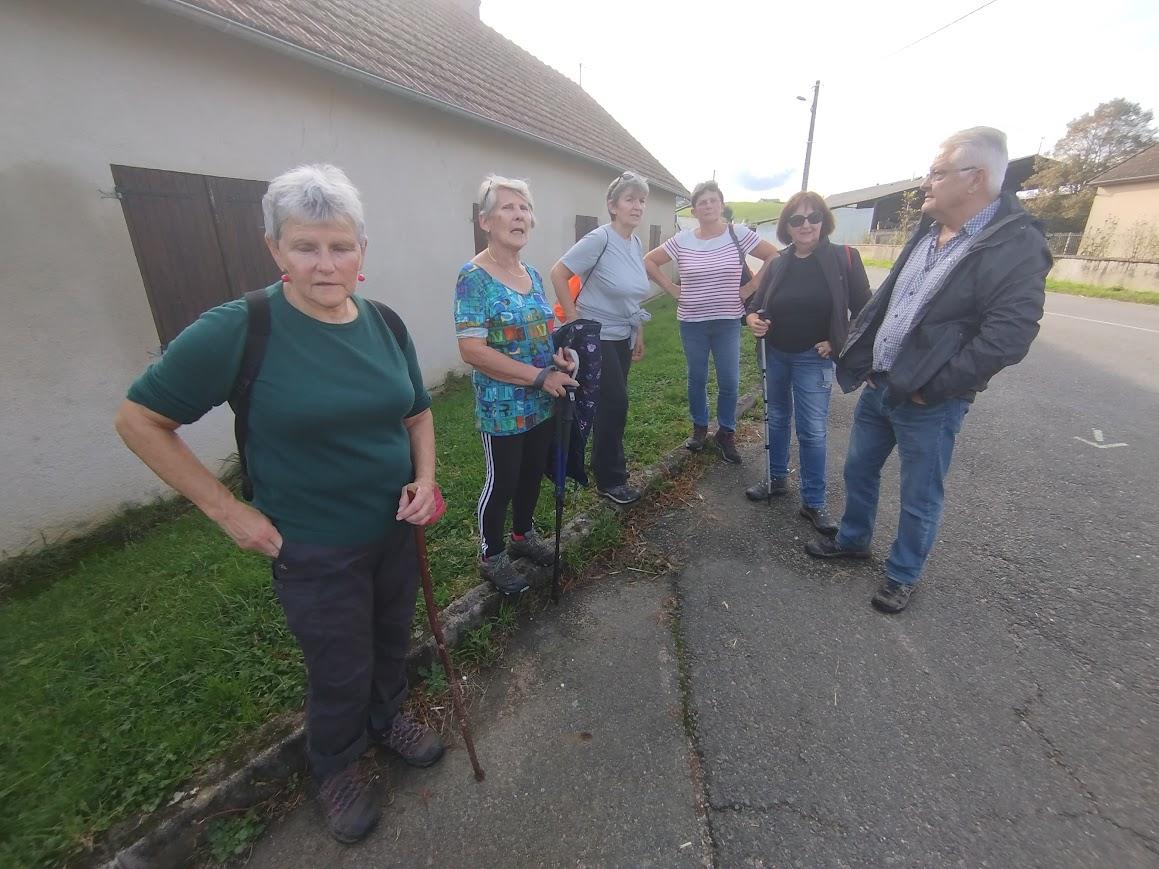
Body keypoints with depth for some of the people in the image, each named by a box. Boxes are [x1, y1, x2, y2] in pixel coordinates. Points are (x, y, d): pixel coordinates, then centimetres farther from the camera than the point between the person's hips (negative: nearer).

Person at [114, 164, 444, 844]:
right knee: (341, 673, 17)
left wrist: (425, 477, -8)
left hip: (397, 530, 5)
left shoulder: (385, 326, -3)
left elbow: (417, 412, 8)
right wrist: (229, 510, -11)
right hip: (316, 552, -4)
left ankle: (387, 718, 57)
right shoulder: (238, 330, -17)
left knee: (392, 641, 25)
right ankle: (338, 764, 49)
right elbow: (139, 420, -8)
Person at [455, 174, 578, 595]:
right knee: (502, 481, 7)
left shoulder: (532, 274, 8)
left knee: (533, 473, 20)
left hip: (542, 403, 7)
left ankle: (523, 535, 43)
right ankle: (491, 556, 30)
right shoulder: (474, 277, -15)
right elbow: (472, 350, -22)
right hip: (502, 407, -7)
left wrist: (559, 355, -4)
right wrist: (541, 376, -23)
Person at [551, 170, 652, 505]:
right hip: (597, 336, -7)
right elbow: (558, 273, -16)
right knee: (614, 403, -7)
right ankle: (610, 480, 9)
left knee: (613, 405, 13)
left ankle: (605, 463, 33)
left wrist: (638, 335, 19)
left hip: (622, 337, 8)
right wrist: (573, 319, -16)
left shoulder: (637, 244, 9)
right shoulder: (600, 239, -16)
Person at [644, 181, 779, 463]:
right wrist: (672, 289, 0)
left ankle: (726, 433, 19)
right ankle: (699, 428, 28)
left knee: (729, 381, 1)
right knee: (697, 379, 11)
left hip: (728, 322, -1)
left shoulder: (739, 235, -3)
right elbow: (649, 261, 6)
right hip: (692, 322, 1)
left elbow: (775, 256, 2)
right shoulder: (682, 240, -1)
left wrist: (751, 287, -4)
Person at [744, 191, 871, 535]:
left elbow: (863, 309, -4)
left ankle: (813, 502, 11)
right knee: (777, 419, 16)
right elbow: (757, 301, 9)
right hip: (775, 355, 4)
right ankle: (777, 479, 34)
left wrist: (840, 343, -9)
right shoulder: (778, 263, 1)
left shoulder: (843, 258, -8)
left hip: (813, 359, -4)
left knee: (813, 431, -2)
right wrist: (752, 318, -13)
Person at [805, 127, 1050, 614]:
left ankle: (903, 575, 30)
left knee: (920, 496, 10)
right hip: (878, 386, 7)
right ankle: (853, 540, 42)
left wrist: (929, 388, -20)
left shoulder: (1017, 246, -15)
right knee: (858, 469, 19)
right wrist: (857, 360, 5)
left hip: (928, 403, -7)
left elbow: (1007, 339, -22)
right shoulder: (927, 232, 8)